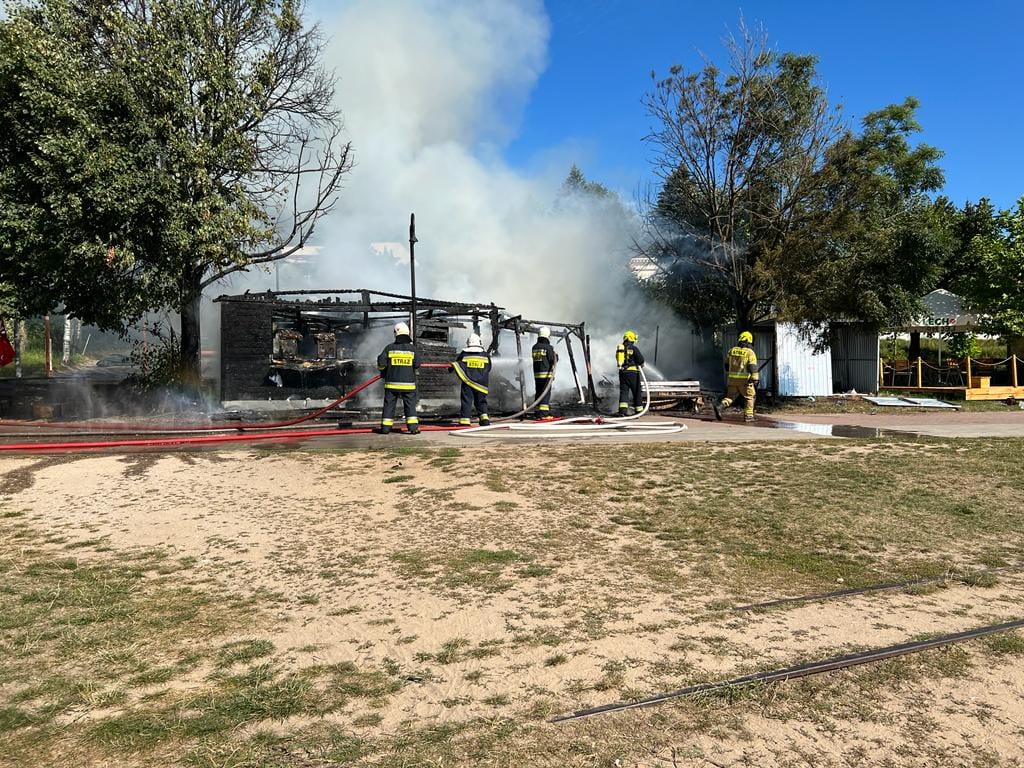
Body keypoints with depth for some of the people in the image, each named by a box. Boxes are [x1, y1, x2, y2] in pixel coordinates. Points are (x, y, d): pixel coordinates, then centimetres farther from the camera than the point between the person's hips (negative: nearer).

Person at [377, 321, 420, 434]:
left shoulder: (389, 348, -2)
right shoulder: (412, 348, -2)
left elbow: (381, 362, -4)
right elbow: (417, 364, -4)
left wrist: (383, 370, 18)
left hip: (392, 383, 1)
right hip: (408, 383, -1)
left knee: (389, 405, 8)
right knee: (410, 405, 3)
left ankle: (385, 427, 10)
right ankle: (413, 427, -4)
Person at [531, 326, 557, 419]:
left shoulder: (534, 347, 9)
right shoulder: (549, 348, -10)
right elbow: (553, 360, -10)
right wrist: (556, 355, 11)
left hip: (536, 374, 6)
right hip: (546, 374, -6)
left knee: (539, 393, 11)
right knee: (546, 393, -5)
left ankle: (539, 412, 16)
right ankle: (544, 414, -8)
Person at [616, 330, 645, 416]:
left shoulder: (619, 348, 12)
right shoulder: (633, 348, -7)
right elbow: (641, 360, -10)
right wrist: (638, 363, 11)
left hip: (622, 372, 5)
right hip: (632, 372, -5)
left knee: (623, 391, 2)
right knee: (636, 391, 8)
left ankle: (623, 409, -14)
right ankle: (639, 409, 15)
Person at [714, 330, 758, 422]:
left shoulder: (732, 351, 9)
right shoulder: (750, 352, -6)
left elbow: (727, 365, 17)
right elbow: (753, 367, -13)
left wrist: (728, 375, 30)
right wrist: (755, 379, -12)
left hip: (733, 379, 4)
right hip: (745, 380, -4)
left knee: (730, 396, 10)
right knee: (749, 397, 10)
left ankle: (719, 406, -12)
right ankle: (748, 416, 10)